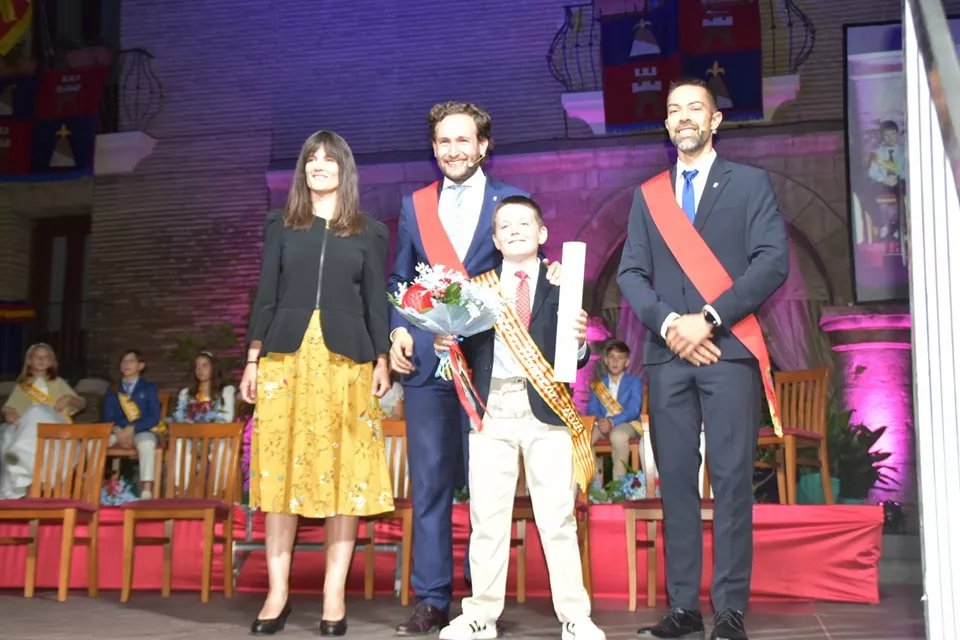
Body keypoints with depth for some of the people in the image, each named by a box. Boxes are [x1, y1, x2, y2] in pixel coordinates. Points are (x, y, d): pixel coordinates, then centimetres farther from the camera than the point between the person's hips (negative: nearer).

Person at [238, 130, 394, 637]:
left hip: (346, 361, 0)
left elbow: (376, 302, 8)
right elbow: (266, 296, 9)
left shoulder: (370, 232, 11)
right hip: (285, 357, 1)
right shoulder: (280, 226, 13)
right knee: (280, 468, -1)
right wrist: (253, 359, 3)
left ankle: (334, 594, 5)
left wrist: (382, 361, -1)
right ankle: (277, 592, 6)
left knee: (343, 472, -2)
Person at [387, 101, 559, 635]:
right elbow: (399, 280, 17)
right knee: (429, 484, 5)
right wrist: (398, 329, 0)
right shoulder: (415, 205, 15)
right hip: (426, 360, 3)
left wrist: (551, 277, -15)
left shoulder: (511, 201, 6)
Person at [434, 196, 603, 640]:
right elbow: (469, 353, 5)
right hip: (492, 408, 2)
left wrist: (579, 341, -21)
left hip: (547, 408, -1)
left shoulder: (561, 286, 6)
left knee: (557, 516, 3)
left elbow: (575, 360, -1)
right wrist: (447, 344, -14)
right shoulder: (477, 288, 11)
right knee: (487, 516, 7)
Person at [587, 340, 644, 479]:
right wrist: (599, 420, -20)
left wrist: (612, 422, -26)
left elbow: (633, 410, -8)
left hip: (626, 424, -3)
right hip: (602, 424, 3)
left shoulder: (635, 382, 7)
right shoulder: (598, 384, 18)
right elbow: (591, 409, 5)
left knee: (618, 436, -40)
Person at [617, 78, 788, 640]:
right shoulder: (648, 194, 17)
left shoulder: (751, 183, 9)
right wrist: (668, 323, -9)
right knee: (676, 482, 2)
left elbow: (773, 262, -3)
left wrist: (709, 319, -11)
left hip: (729, 349, -3)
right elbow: (631, 274, 9)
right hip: (667, 354, 3)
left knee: (732, 481, -5)